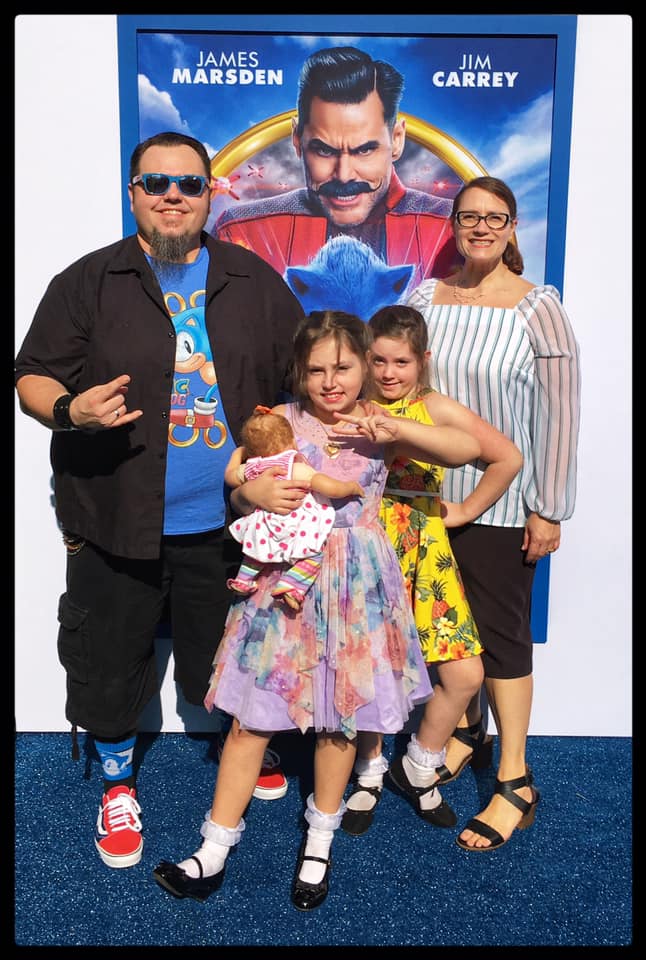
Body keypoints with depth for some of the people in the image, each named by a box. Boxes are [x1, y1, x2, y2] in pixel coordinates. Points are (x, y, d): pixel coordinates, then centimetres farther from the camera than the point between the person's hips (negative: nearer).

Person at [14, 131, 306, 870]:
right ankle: (117, 782, 40)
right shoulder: (88, 282, 0)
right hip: (116, 525, -1)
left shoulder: (254, 282, 6)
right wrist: (70, 409, -23)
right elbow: (32, 378, -1)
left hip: (226, 524, 2)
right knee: (109, 664, 13)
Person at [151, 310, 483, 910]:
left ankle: (319, 841, 34)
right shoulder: (279, 422, 1)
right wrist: (253, 492, -18)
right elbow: (241, 494, 6)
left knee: (341, 715, 11)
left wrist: (396, 428, -18)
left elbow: (468, 449, -6)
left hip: (356, 587, 0)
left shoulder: (380, 426, 1)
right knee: (251, 713, 4)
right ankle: (215, 849, 21)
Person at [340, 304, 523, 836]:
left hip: (424, 551, 1)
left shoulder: (436, 408, 0)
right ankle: (370, 772, 31)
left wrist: (466, 510, 1)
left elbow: (508, 457, 1)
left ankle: (418, 767, 25)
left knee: (466, 674, -2)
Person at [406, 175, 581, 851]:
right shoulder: (425, 299, 4)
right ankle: (464, 729, 39)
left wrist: (549, 511, -9)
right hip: (431, 494, 4)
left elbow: (559, 413, -8)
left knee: (501, 631, 3)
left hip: (502, 504, -4)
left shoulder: (538, 307, -7)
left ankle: (515, 784, 18)